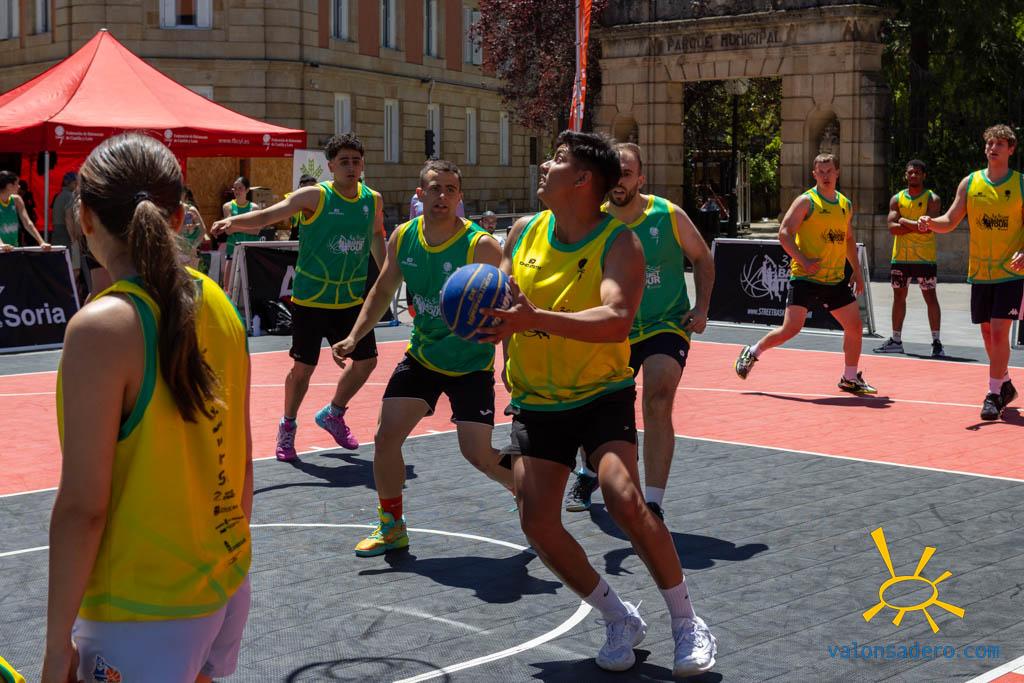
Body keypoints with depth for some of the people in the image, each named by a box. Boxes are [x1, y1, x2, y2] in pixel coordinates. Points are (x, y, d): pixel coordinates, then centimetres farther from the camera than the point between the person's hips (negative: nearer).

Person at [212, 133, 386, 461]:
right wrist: (233, 222, -42)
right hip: (310, 299, -5)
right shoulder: (315, 196, -14)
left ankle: (333, 414, 31)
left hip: (352, 300, 5)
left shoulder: (373, 200, 1)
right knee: (303, 367, 0)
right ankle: (287, 427, 23)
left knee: (365, 360, 7)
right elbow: (268, 215, -24)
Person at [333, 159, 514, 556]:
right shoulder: (402, 237, -5)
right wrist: (355, 337, 1)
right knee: (386, 436, -2)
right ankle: (391, 527, 16)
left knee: (479, 455, -6)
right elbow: (383, 290, 9)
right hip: (421, 356, 5)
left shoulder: (480, 245, -22)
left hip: (471, 364, -5)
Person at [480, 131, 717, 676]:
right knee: (536, 521, -6)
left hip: (602, 395, -5)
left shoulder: (618, 242, -17)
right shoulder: (524, 233, 0)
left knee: (624, 498, -25)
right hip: (536, 401, 5)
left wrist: (536, 318, -44)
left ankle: (687, 624, -5)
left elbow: (616, 320, -33)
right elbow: (497, 298, 15)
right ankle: (620, 620, 15)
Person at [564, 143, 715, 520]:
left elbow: (702, 259, 4)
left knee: (657, 404, -23)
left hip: (667, 326, -3)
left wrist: (701, 308, -6)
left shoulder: (669, 215, -11)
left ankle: (653, 503, -16)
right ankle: (588, 475, 45)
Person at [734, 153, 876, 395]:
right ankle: (752, 353, 10)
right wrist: (804, 261, -21)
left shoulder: (846, 204, 14)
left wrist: (857, 271, 16)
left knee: (855, 326, 4)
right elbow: (784, 233, -11)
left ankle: (850, 378, 19)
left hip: (836, 280, 6)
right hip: (805, 278, -6)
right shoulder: (806, 201, -6)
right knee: (791, 328, -12)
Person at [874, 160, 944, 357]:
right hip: (901, 257, 4)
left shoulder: (932, 199, -3)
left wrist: (904, 221, -12)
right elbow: (892, 227, -6)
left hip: (925, 258, -4)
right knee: (899, 296, 10)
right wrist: (916, 226, -15)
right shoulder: (897, 199, 7)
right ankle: (896, 340, 19)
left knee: (930, 297, -4)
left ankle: (936, 342, -1)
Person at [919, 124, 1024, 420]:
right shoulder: (970, 183, 4)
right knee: (988, 333, 11)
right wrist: (931, 223, -18)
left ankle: (994, 394, -5)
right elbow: (951, 221, 3)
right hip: (979, 272, 3)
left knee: (999, 331, -13)